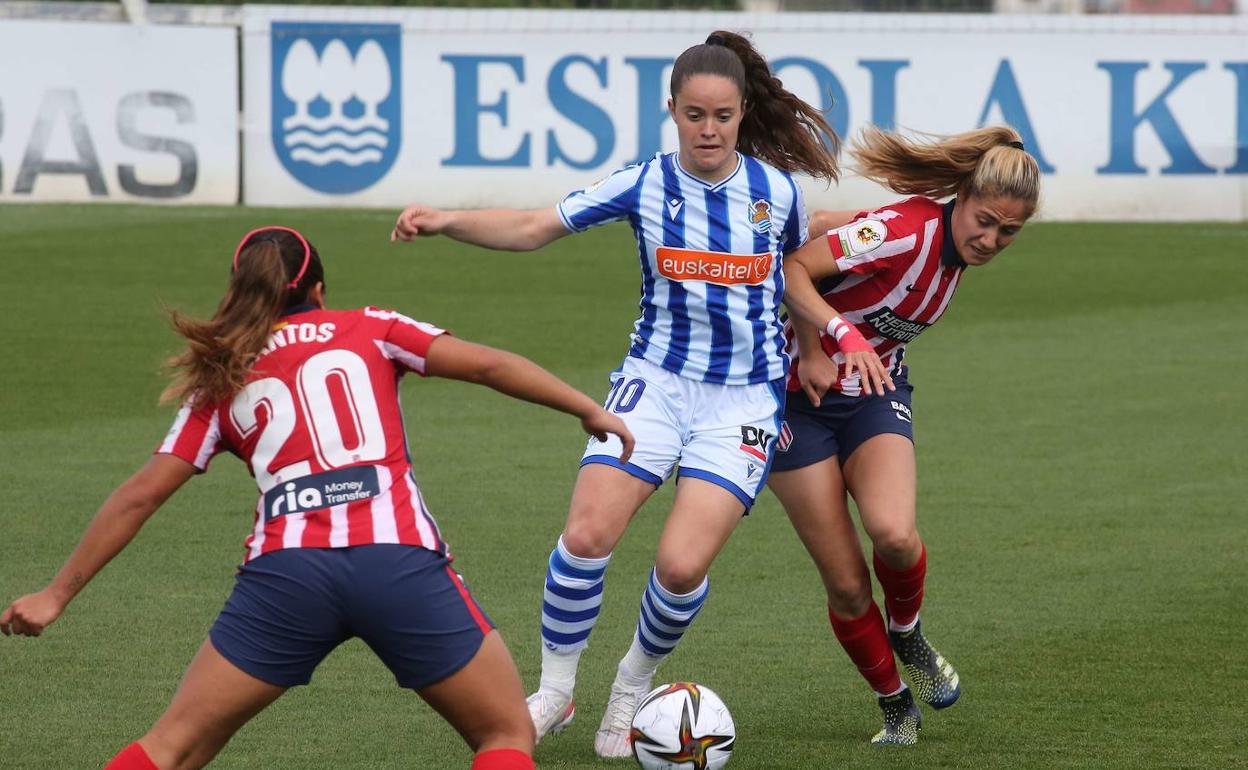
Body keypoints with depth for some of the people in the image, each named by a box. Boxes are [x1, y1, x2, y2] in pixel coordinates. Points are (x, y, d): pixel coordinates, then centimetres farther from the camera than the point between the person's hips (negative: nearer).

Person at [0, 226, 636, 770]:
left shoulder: (220, 384, 21)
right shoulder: (367, 331, 19)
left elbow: (140, 495, 18)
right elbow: (486, 365, 10)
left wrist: (58, 594, 22)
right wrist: (590, 411, 18)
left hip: (285, 571, 1)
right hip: (399, 561, -1)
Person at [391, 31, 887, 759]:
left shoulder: (777, 190, -3)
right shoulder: (644, 184, -6)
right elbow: (533, 227, -10)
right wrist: (448, 221, -23)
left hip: (745, 398, 0)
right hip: (656, 381, 0)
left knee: (683, 564, -15)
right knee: (587, 535, -17)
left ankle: (633, 690, 14)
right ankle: (554, 693, 4)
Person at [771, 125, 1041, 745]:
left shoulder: (952, 248, -1)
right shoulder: (907, 231, -24)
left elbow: (828, 224, 6)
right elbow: (792, 269, -26)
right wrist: (841, 336, -37)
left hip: (875, 396, 5)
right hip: (800, 398, -5)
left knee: (893, 534, -24)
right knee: (846, 585, -7)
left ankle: (907, 633, 7)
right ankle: (896, 707, 16)